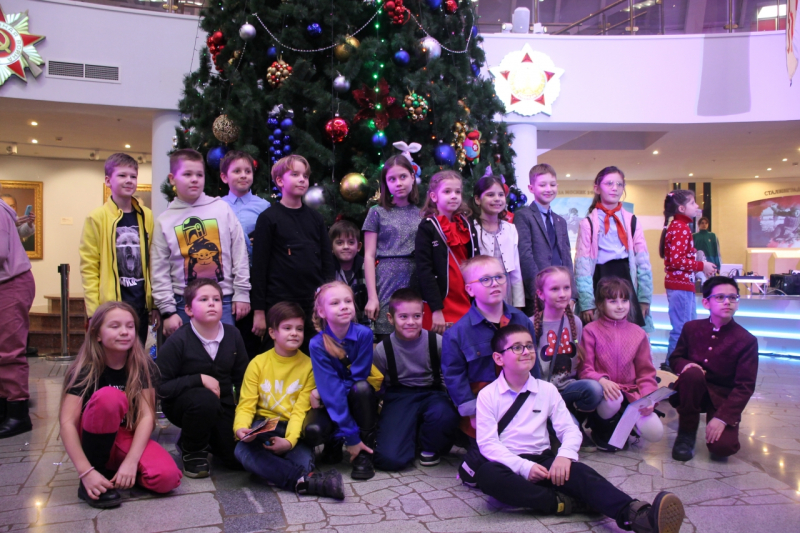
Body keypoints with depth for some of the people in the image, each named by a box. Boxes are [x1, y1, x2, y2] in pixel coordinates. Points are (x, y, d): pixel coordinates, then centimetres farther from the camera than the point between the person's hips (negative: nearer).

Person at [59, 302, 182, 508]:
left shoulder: (143, 366, -7)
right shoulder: (85, 370, -14)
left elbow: (147, 415, -13)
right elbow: (67, 422, -21)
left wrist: (130, 461, -25)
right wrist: (86, 472, -30)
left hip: (129, 439, 2)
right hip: (95, 439, -2)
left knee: (167, 477, -27)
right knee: (108, 396, -33)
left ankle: (113, 470, 4)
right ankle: (95, 472, -16)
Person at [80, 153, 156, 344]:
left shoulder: (147, 217, 7)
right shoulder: (97, 218, -4)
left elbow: (153, 264, 9)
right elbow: (89, 269, -7)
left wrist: (155, 304, 6)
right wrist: (94, 311, -11)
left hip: (140, 304, 4)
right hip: (111, 305, -4)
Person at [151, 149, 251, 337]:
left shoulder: (222, 209, 2)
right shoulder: (164, 221, 3)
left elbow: (239, 253, 3)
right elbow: (160, 273, 3)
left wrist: (241, 293, 0)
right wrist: (168, 311, -2)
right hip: (184, 304, 0)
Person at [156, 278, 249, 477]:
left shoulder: (232, 334, -4)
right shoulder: (177, 341, -16)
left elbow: (242, 378, 4)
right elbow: (160, 387, -19)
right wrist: (199, 380, -26)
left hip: (222, 406, 4)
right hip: (181, 404, -3)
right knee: (205, 399, -38)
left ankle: (207, 437, 23)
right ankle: (192, 451, -7)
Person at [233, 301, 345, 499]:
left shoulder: (308, 365, 0)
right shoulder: (258, 363, 2)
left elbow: (301, 410, -7)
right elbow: (246, 405, -2)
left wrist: (289, 440, -24)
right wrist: (240, 427, -25)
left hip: (293, 430, -2)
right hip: (263, 428, 2)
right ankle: (308, 479, -38)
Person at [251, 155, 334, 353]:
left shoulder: (315, 218, 12)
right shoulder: (268, 218, -1)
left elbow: (327, 262, 13)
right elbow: (259, 266, -3)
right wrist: (259, 311, -6)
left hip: (315, 305, 4)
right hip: (280, 305, -4)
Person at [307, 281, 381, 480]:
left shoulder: (364, 334, -18)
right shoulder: (318, 344, -20)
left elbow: (359, 377, -14)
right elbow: (331, 391, -24)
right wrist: (351, 437, -27)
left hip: (359, 400, 1)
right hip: (332, 402, 0)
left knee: (362, 388, -34)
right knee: (313, 430, -31)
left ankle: (364, 454, -16)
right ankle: (334, 442, 7)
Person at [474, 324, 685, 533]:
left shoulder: (547, 390, 10)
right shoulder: (487, 395, -1)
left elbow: (569, 430, 5)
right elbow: (487, 443, -7)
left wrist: (565, 455, -19)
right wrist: (524, 467, -21)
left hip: (543, 461, 2)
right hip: (510, 465, -2)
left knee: (580, 472, -29)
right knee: (486, 474, -37)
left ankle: (638, 516, -54)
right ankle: (561, 503, -32)